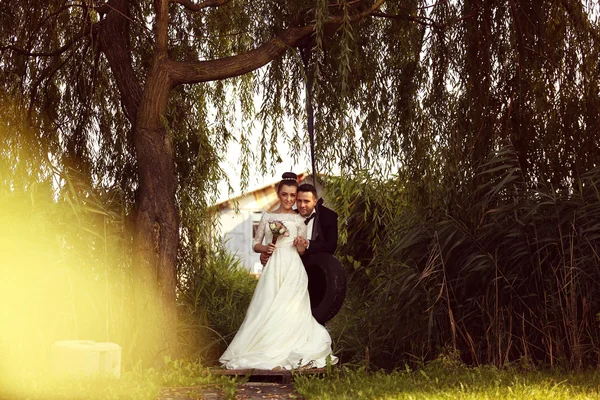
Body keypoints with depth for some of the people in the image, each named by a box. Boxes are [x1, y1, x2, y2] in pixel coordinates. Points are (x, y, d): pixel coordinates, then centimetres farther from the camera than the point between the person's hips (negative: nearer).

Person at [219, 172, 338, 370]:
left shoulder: (299, 219, 7)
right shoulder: (267, 217, 11)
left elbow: (302, 250, 8)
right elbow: (256, 245, 13)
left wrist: (300, 244, -14)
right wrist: (264, 248, -8)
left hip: (292, 270, -2)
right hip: (272, 269, 2)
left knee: (290, 309, -7)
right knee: (267, 308, -4)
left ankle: (288, 352, 2)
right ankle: (266, 351, 5)